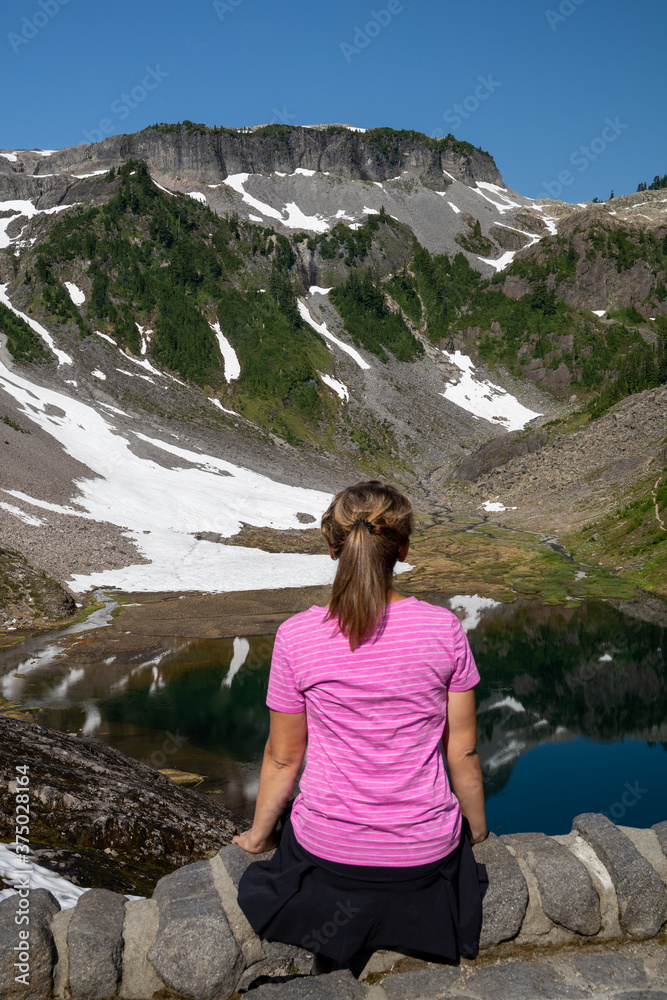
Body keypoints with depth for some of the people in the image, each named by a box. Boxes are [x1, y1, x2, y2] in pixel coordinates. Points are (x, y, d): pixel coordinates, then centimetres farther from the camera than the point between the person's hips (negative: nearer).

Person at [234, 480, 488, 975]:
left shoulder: (297, 637, -14)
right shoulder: (443, 629, -13)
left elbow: (283, 757, -3)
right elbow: (463, 753, -3)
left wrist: (258, 834, 16)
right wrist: (478, 831, 15)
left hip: (327, 849, -1)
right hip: (425, 854, 1)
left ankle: (336, 953, 18)